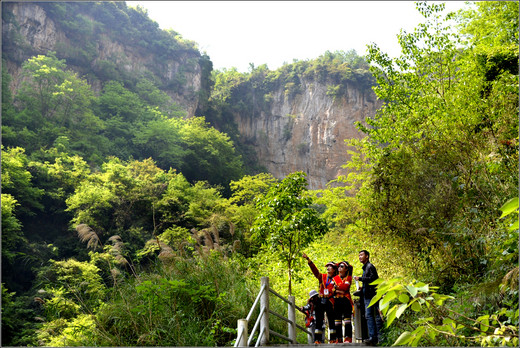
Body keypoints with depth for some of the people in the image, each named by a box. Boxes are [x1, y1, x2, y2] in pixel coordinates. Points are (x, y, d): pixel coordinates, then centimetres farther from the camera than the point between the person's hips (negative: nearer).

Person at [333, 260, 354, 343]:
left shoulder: (348, 277, 6)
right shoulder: (335, 278, 13)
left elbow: (345, 287, -10)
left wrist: (336, 287, -3)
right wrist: (339, 291, -12)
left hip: (346, 300, -3)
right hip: (337, 301, 3)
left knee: (347, 320, -6)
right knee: (337, 319, 1)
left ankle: (348, 338, -5)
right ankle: (339, 339, 6)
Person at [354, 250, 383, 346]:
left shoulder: (370, 266, -7)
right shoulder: (365, 268, 22)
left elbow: (373, 278, -19)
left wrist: (360, 278, -17)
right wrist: (362, 288, 16)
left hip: (372, 295, -10)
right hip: (367, 295, 10)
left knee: (377, 316, -6)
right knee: (368, 315, 6)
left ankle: (379, 337, -5)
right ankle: (373, 336, 8)